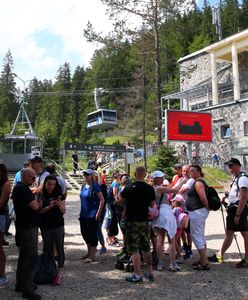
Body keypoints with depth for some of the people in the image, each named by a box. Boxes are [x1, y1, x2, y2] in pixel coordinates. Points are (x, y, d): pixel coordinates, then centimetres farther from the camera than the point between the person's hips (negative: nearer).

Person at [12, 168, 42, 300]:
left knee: (24, 255, 18)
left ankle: (20, 284, 28)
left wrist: (35, 201, 3)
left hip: (23, 225, 11)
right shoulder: (23, 189, -19)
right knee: (31, 256, -6)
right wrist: (38, 202, -4)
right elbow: (35, 206, -24)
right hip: (28, 227, -11)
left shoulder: (18, 187, 14)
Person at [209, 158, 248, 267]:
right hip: (233, 208, 10)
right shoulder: (236, 178, 12)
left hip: (239, 209, -10)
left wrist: (238, 215, -23)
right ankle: (220, 255, 24)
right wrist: (227, 196, 9)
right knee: (229, 233, 15)